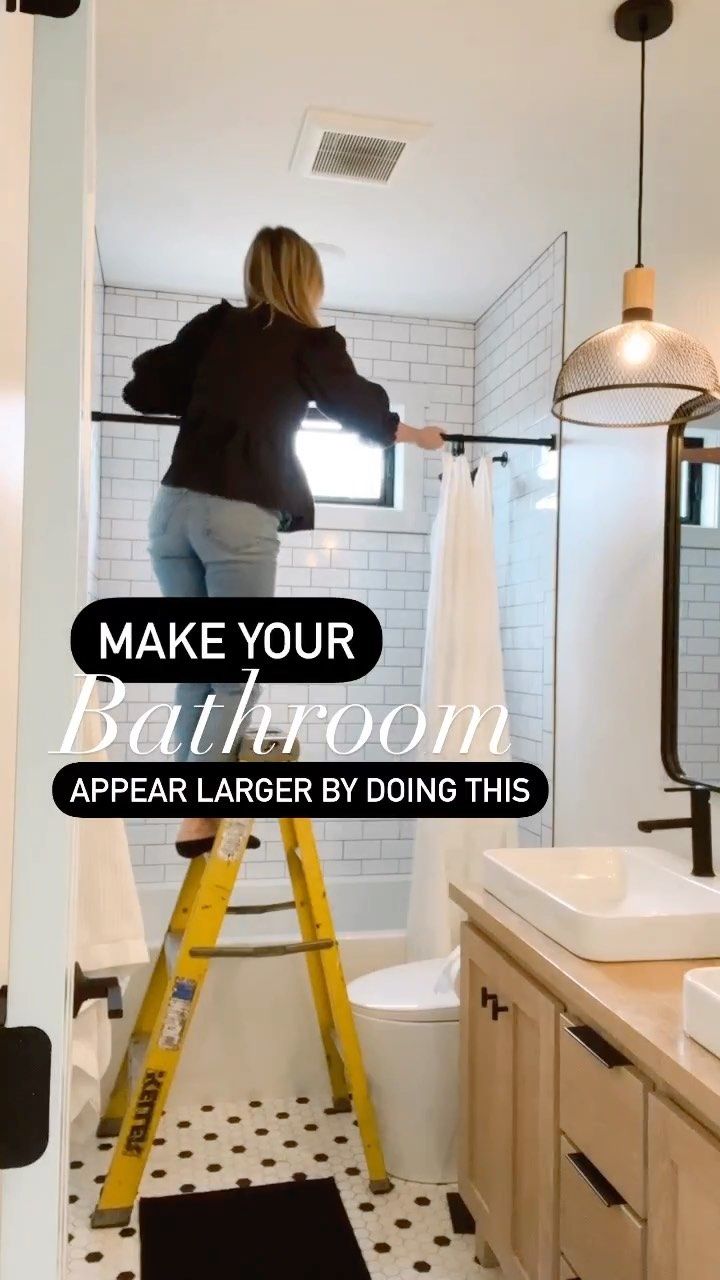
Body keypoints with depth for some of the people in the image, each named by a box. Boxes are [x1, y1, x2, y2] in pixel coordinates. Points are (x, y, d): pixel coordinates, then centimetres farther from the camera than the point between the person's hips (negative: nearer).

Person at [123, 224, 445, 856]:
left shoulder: (213, 325, 15)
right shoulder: (312, 343, 5)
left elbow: (142, 389, 14)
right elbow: (363, 412, 17)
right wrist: (418, 435, 36)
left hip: (175, 507, 5)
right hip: (240, 516, -5)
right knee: (235, 676, 1)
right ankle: (200, 817, -1)